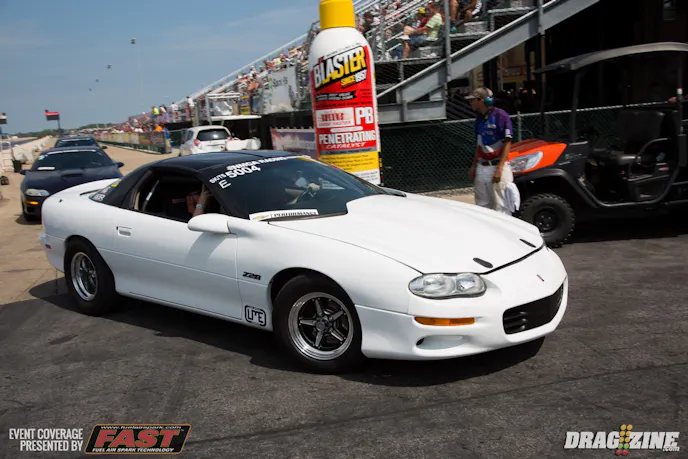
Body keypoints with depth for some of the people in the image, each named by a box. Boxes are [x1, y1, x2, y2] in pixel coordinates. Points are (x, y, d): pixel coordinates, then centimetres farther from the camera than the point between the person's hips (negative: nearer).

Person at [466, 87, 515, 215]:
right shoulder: (479, 118, 11)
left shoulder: (500, 116, -11)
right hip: (481, 167, 7)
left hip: (497, 166, -7)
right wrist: (473, 166, 15)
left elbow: (507, 144, -13)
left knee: (501, 207, -4)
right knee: (482, 206, 13)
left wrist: (499, 169, -20)